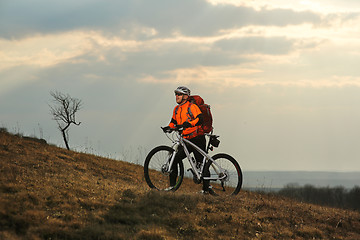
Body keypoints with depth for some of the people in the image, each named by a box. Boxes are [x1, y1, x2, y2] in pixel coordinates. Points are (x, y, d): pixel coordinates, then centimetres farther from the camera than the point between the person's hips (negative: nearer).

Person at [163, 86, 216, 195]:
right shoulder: (176, 109, 11)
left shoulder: (192, 107, -12)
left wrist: (189, 124, -41)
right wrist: (169, 127, -1)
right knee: (174, 159, -3)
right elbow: (174, 122, 21)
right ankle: (172, 185, 1)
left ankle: (206, 188, 3)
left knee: (201, 164, -4)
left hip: (197, 140, -7)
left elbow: (200, 119, -25)